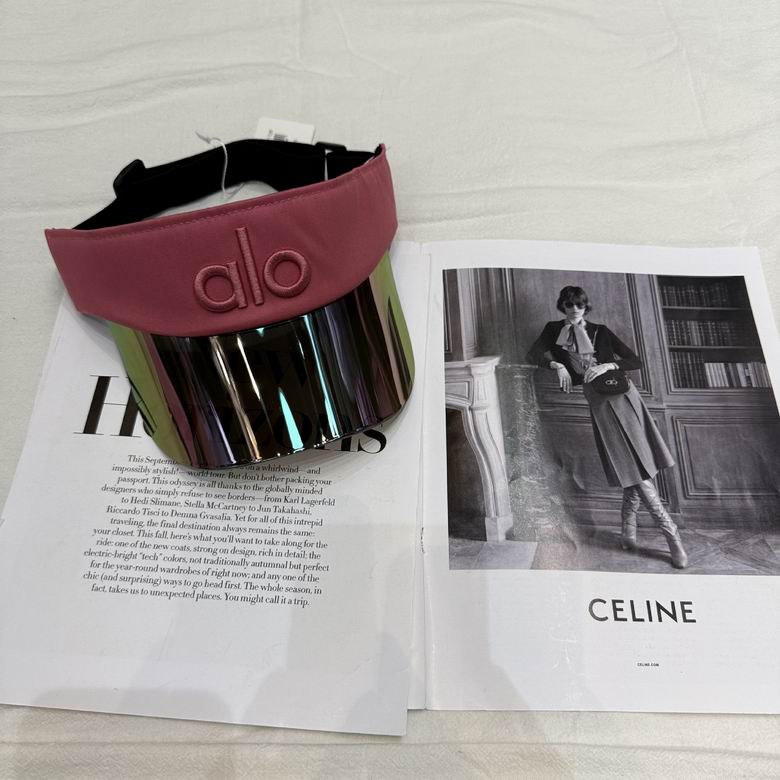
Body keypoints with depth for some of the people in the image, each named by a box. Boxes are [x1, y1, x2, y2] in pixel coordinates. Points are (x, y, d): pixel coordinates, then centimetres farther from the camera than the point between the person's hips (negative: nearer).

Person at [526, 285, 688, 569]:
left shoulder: (600, 331, 15)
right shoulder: (555, 330, 16)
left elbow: (636, 361, 11)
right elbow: (533, 354, 4)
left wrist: (609, 365, -6)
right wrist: (557, 365, -9)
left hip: (622, 393, 2)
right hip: (599, 400, -2)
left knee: (639, 467, -4)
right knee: (636, 470, -8)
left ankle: (628, 528, 13)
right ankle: (672, 534, -3)